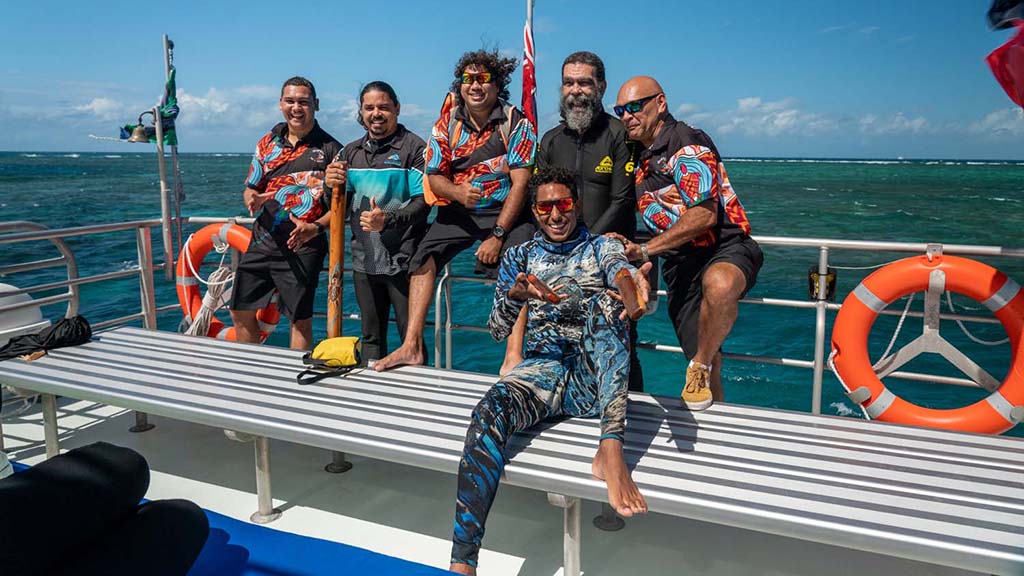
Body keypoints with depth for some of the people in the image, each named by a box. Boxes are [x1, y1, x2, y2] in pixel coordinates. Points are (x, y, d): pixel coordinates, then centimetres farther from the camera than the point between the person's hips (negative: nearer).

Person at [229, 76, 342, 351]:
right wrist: (253, 199, -7)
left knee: (300, 318, 0)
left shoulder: (330, 149, -2)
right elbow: (251, 187, 17)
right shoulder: (267, 144, 11)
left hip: (303, 246, -5)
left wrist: (316, 227, -20)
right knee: (241, 311, 14)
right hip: (262, 241, 6)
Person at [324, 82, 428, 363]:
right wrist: (333, 186, -3)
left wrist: (388, 220, -26)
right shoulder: (351, 151, 15)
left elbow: (423, 202, -12)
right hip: (364, 261, 6)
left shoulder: (414, 147, -4)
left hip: (402, 260, -6)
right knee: (371, 336, 15)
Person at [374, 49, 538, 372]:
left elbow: (521, 183, -13)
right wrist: (458, 192, -21)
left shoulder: (516, 123, -7)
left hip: (507, 211, -4)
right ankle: (412, 346, -6)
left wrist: (497, 235, -19)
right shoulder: (447, 124, 4)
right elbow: (434, 178, 3)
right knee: (423, 258, -9)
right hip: (459, 210, 4)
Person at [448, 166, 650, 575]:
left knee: (605, 301, -31)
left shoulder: (601, 246, 14)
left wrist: (632, 285, -40)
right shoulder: (520, 257, 18)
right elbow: (497, 329, 7)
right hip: (543, 367, 1)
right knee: (489, 411, -31)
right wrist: (516, 296, -18)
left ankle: (611, 449, -47)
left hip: (596, 376, -1)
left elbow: (621, 271, -12)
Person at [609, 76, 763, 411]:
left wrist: (644, 251, -19)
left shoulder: (687, 143, -9)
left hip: (724, 249, -7)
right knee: (704, 363, 4)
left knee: (718, 284, -42)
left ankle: (702, 364, -19)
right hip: (680, 264, 8)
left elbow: (704, 215, -19)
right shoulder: (643, 159, 17)